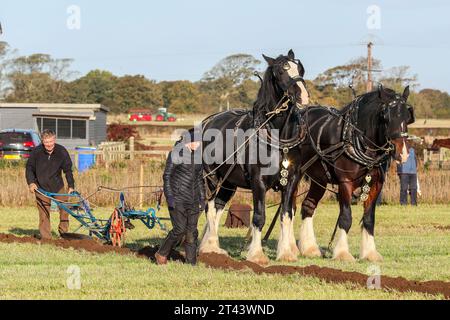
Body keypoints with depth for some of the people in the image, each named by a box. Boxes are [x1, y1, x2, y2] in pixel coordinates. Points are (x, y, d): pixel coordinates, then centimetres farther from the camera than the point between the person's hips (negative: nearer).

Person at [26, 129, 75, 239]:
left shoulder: (61, 151, -9)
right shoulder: (37, 152, -13)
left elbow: (68, 170, 0)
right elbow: (29, 168, 0)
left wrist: (71, 186, -5)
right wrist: (31, 183, -13)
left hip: (57, 186, 2)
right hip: (41, 187, -2)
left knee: (64, 208, 4)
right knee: (44, 213, -3)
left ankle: (63, 232, 23)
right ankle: (45, 237, 2)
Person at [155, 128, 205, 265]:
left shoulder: (198, 155, 9)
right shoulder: (176, 154, -9)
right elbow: (167, 175, -8)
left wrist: (202, 198, 15)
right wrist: (169, 196, -15)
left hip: (193, 199, 6)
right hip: (178, 197, -6)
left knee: (192, 232, 4)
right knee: (180, 229, -11)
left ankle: (191, 263, 9)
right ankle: (162, 254, 8)